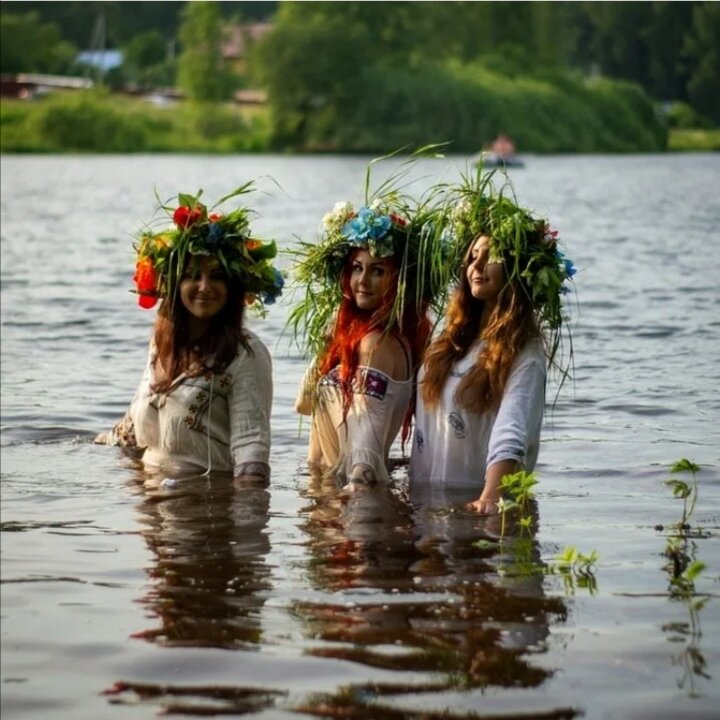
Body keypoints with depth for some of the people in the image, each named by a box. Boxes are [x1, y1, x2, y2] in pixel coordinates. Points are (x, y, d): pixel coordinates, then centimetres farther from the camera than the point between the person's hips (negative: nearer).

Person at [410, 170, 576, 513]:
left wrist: (490, 497, -38)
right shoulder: (453, 340, 13)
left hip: (476, 499, -5)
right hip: (425, 496, 6)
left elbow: (511, 435, -25)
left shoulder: (523, 354, -11)